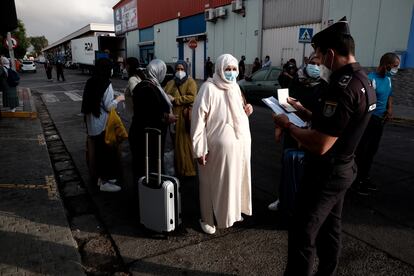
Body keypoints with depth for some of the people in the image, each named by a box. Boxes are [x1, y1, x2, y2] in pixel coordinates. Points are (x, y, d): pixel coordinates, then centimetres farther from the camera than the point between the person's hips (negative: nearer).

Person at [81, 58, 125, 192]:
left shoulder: (90, 82, 7)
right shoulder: (106, 84, -17)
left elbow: (88, 102, 13)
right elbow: (108, 107, -19)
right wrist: (118, 99, -4)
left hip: (92, 124, 8)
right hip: (103, 125, -8)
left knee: (98, 150, 18)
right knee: (107, 151, 3)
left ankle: (101, 177, 31)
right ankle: (105, 182, 11)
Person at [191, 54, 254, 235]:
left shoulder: (235, 87, 8)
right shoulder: (209, 88, -15)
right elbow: (198, 118, -18)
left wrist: (245, 111, 1)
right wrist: (199, 149, -19)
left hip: (239, 143, 7)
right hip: (218, 146, -7)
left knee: (235, 178, 19)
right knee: (213, 182, 7)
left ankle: (232, 211, 41)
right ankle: (207, 218, 26)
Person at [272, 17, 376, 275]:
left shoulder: (343, 86, -27)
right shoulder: (363, 80, 6)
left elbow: (320, 145, -30)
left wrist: (288, 125, -16)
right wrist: (305, 111, 13)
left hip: (325, 174, -10)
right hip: (342, 169, 10)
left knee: (302, 234, 2)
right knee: (330, 227, 22)